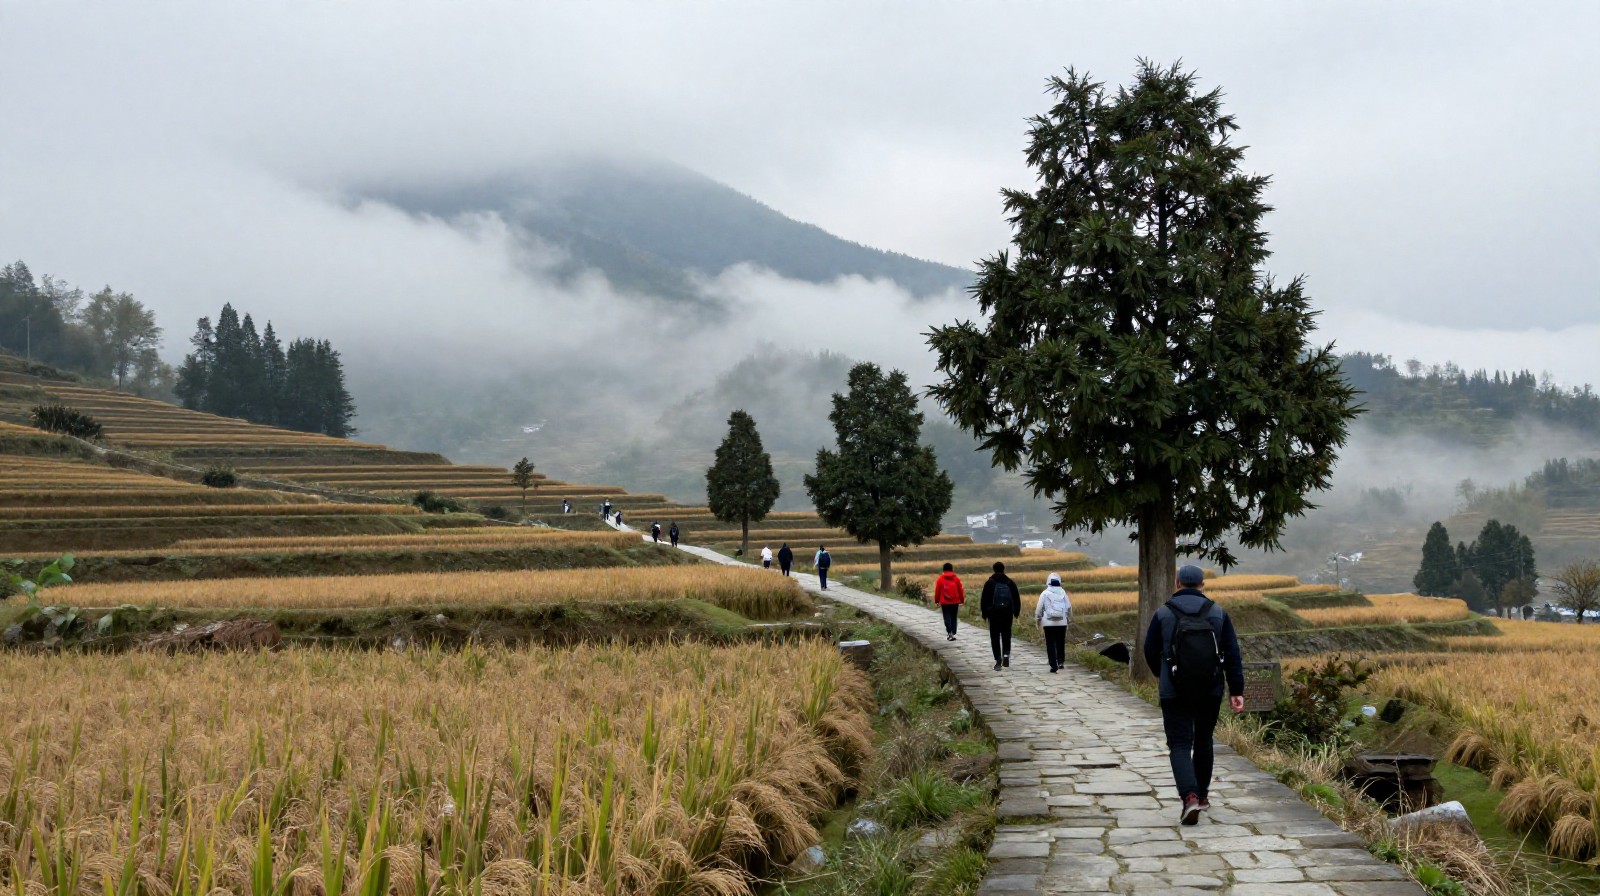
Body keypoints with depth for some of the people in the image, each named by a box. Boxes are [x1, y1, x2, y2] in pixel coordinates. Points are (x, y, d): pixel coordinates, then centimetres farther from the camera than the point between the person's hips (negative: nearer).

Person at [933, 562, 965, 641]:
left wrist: (936, 601, 11)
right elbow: (960, 590, 3)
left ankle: (949, 633, -13)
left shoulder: (940, 579, -4)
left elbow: (937, 591, -1)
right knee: (953, 618, 10)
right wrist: (962, 600, 13)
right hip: (955, 602, 1)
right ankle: (953, 633, 6)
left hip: (944, 602, -1)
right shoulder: (956, 578, 0)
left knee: (947, 618, 2)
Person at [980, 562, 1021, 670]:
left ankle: (998, 660, -7)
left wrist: (984, 614, 4)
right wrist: (1016, 612, 16)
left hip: (994, 613, -2)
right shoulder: (1010, 583, 4)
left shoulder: (989, 583, -3)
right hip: (1007, 613, 2)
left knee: (995, 637, 1)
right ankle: (1006, 654, -5)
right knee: (1006, 636, 13)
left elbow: (984, 600, -3)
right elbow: (1017, 599, 8)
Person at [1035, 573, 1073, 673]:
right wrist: (1069, 620, 17)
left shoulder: (1045, 593, -4)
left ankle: (1053, 665, -8)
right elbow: (1069, 607, 5)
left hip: (1049, 623, -2)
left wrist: (1038, 620, 10)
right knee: (1060, 643, 18)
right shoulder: (1063, 593, 2)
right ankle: (1061, 661, 17)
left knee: (1050, 644, 0)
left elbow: (1039, 608, -3)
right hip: (1062, 623, 2)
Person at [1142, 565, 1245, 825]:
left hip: (1175, 694, -2)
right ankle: (1202, 795, 30)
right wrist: (1236, 691, 0)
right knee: (1203, 742, 19)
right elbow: (1232, 655, -2)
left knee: (1180, 745, -1)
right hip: (1210, 693, 3)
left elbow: (1150, 653, 4)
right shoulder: (1219, 614, 0)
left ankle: (1190, 796, -21)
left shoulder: (1163, 614, -4)